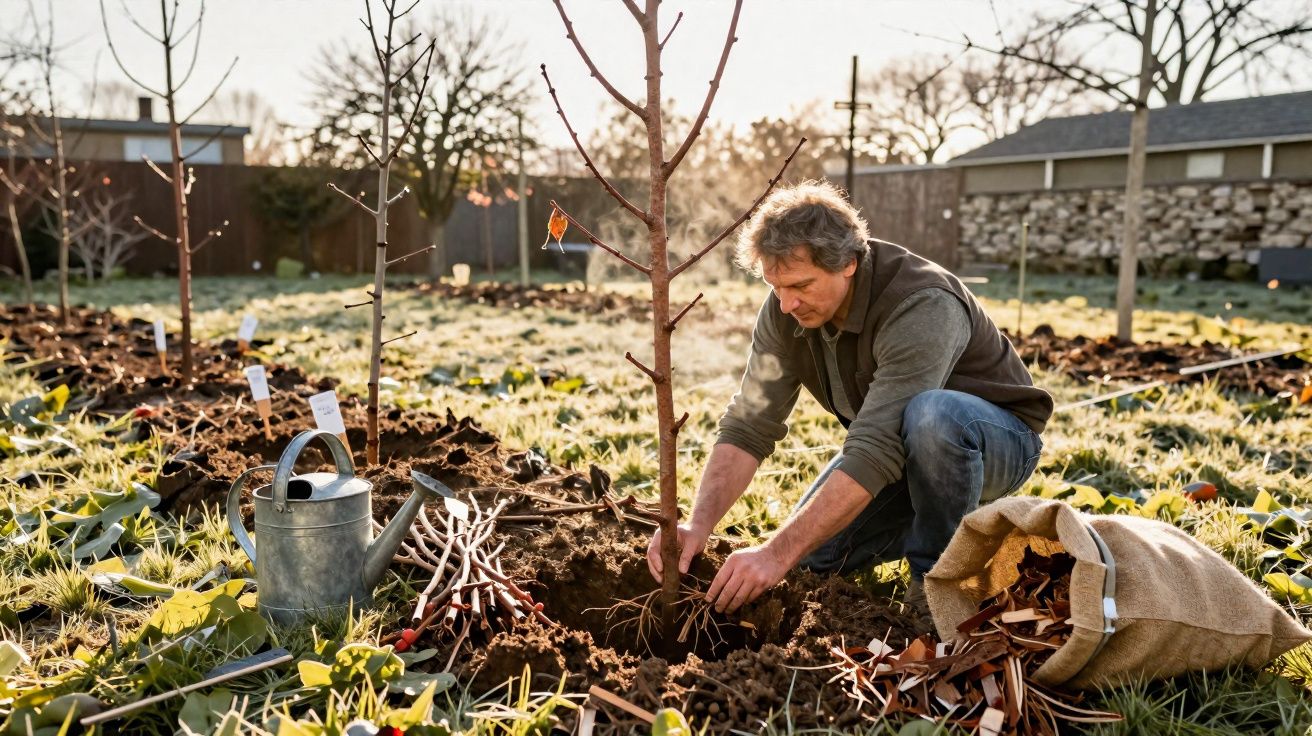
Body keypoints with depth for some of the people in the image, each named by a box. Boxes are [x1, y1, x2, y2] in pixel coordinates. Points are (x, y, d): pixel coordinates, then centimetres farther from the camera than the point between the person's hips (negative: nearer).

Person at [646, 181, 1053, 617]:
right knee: (815, 553, -7)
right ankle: (928, 522, 16)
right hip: (899, 445, 6)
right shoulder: (786, 310, -16)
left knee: (932, 415, -40)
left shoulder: (922, 307, -37)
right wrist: (699, 525, -32)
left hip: (996, 441, -6)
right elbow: (749, 426, -18)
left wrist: (778, 553, -46)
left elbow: (874, 454, -43)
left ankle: (940, 569, -14)